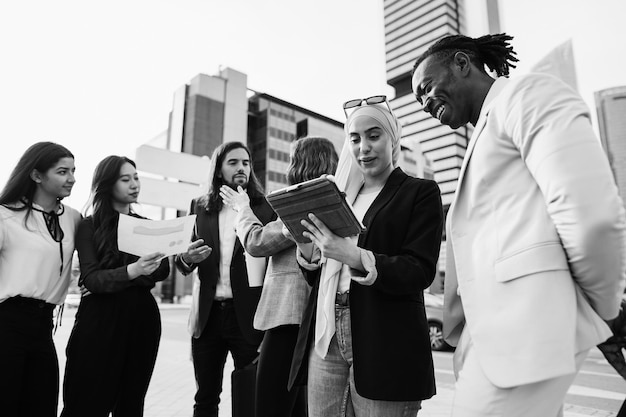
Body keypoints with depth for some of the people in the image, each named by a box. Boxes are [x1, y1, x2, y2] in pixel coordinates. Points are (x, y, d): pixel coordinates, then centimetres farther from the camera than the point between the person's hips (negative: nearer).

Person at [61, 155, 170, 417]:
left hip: (142, 319, 3)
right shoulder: (90, 226, 0)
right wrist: (132, 271, -30)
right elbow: (91, 279, -11)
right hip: (101, 320, -3)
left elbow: (163, 270, 0)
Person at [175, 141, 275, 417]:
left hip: (248, 315, -2)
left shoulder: (266, 207, 0)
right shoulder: (200, 207, 8)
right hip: (208, 314, 3)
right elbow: (181, 262, 10)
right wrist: (187, 258, -11)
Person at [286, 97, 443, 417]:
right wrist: (307, 251, -4)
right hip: (325, 339, 5)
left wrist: (354, 256, -23)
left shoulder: (420, 192, 2)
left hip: (384, 346, -4)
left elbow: (420, 272, -10)